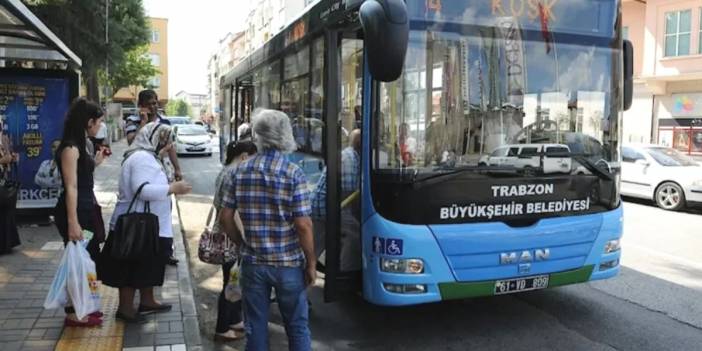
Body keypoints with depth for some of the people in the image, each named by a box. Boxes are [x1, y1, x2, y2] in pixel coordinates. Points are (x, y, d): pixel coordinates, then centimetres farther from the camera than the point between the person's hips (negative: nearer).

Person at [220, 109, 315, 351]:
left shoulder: (239, 172, -2)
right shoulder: (294, 174, -13)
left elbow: (225, 218, 0)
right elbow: (303, 225, -15)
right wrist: (311, 263, -4)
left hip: (252, 263, 3)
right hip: (289, 263, -2)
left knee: (255, 327, 14)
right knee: (297, 326, 13)